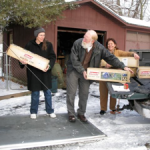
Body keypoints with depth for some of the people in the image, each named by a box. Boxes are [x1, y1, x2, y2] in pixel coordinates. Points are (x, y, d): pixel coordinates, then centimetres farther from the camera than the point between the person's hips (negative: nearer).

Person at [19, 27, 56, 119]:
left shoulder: (48, 45, 1)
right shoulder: (29, 45, -1)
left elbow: (53, 57, -2)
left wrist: (49, 65, -19)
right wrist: (22, 62, -18)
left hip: (45, 72, 1)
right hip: (34, 72, -1)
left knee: (48, 92, 9)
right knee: (35, 92, 8)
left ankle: (50, 111, 23)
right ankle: (34, 112, 24)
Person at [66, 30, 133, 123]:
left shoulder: (99, 48, -12)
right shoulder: (77, 43, -17)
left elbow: (111, 58, -6)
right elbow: (74, 60, -16)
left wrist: (123, 67, -11)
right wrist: (82, 71, -22)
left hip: (86, 72, 2)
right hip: (73, 71, -2)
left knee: (84, 94, 6)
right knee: (71, 93, 1)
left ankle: (81, 113, 24)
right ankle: (71, 114, 16)